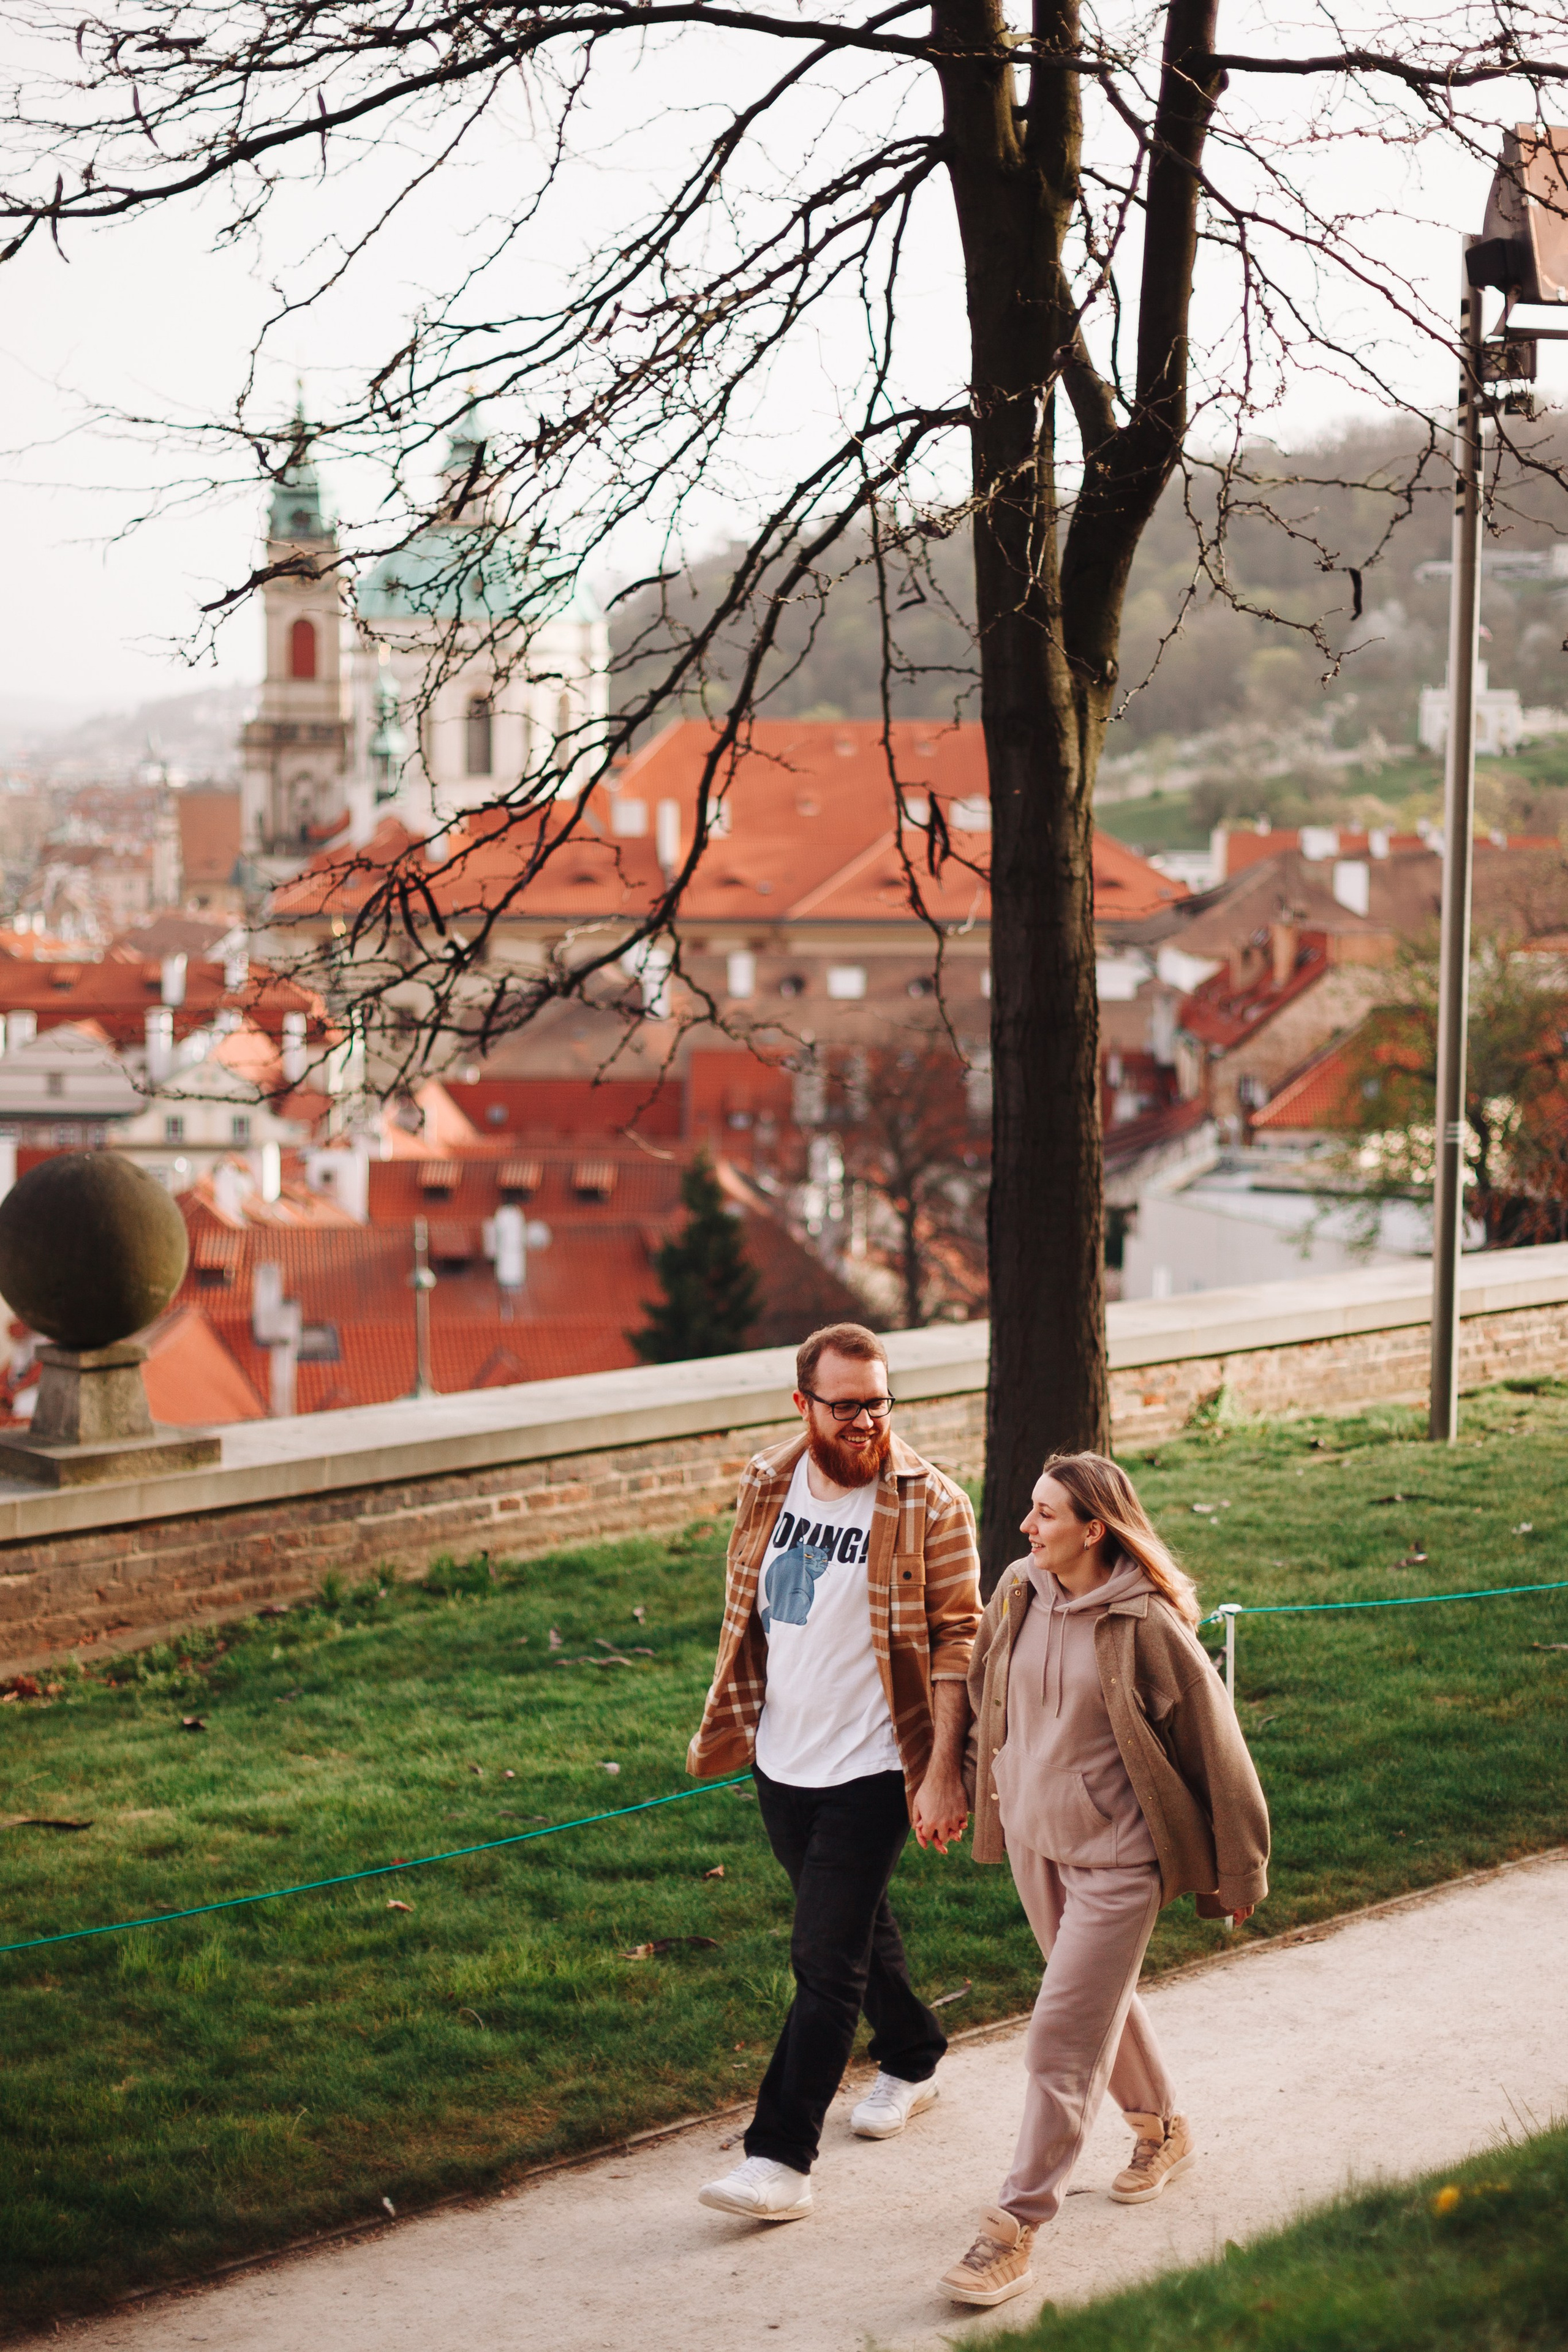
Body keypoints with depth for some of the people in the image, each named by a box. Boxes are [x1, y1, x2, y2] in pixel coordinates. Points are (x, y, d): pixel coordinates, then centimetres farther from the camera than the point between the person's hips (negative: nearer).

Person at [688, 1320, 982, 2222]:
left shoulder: (930, 1505, -14)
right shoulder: (769, 1485, 2)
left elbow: (958, 1641, -14)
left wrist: (943, 1771, -19)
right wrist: (731, 1721, 17)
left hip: (871, 1767, -6)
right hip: (781, 1758, 6)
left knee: (826, 1957, -8)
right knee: (855, 1925, 23)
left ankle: (782, 2156, -5)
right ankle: (912, 2060, 46)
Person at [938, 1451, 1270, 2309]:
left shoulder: (1146, 1625, -20)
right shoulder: (1019, 1594, -4)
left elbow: (1213, 1745, -11)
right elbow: (985, 1686, 18)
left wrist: (1237, 1872, -4)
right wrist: (989, 1774, 25)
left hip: (1116, 1858, -7)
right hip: (1034, 1840, 7)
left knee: (1065, 2038, -7)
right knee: (1102, 2003, 24)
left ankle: (1016, 2224, -1)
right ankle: (1161, 2127, 47)